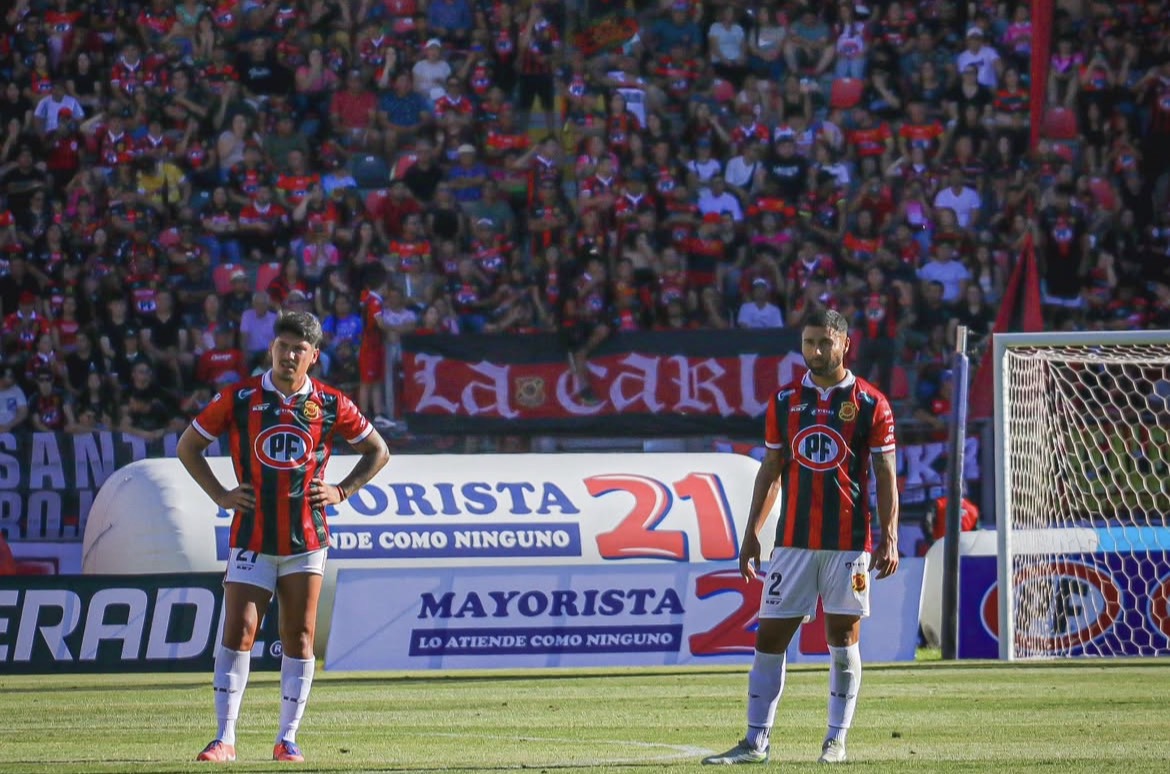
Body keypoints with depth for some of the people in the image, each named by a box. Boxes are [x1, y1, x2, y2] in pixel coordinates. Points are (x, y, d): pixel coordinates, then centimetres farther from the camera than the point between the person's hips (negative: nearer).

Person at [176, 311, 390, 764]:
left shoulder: (329, 404, 2)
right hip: (251, 537, -1)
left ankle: (288, 738, 9)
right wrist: (220, 495, 1)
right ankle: (224, 739, -8)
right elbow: (188, 445, 10)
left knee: (299, 636, 1)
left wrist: (341, 491, 3)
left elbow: (377, 451, 15)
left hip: (306, 538, 1)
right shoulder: (239, 398, 0)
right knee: (238, 631, -9)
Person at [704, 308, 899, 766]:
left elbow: (886, 476, 0)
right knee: (769, 636, -1)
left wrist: (889, 538, -9)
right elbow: (770, 471, 14)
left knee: (842, 637, 1)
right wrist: (752, 533, 9)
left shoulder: (870, 404, -1)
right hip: (793, 538, 3)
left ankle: (837, 741, 9)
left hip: (848, 541, -3)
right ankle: (756, 741, 2)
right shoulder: (785, 401, 8)